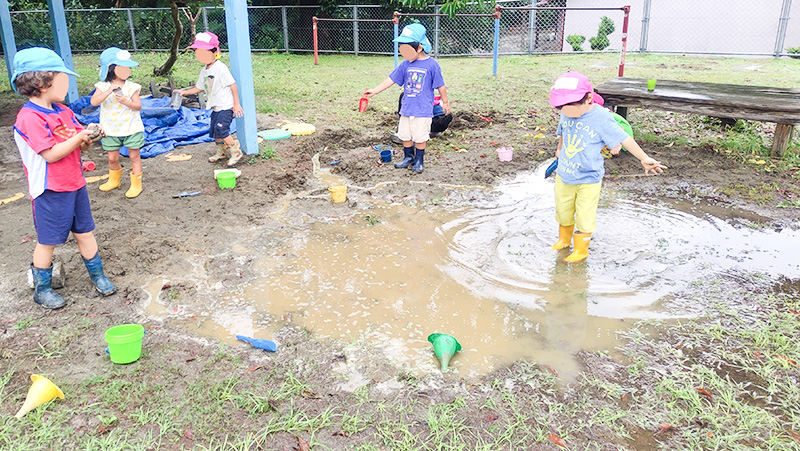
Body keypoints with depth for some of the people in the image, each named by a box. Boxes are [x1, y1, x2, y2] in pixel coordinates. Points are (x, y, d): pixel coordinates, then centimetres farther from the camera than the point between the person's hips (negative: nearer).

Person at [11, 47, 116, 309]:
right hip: (50, 192, -7)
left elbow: (78, 146, 13)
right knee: (47, 241, 6)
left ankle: (97, 275, 28)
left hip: (75, 184, 7)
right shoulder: (30, 117, -19)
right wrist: (79, 137, -21)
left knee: (85, 232, 15)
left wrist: (88, 137, -9)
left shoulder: (63, 111, 8)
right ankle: (42, 289, 23)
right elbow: (51, 154, -24)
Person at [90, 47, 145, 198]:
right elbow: (94, 102, -20)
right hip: (111, 130, 1)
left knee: (134, 156, 3)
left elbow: (138, 106, -8)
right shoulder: (102, 87, -5)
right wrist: (109, 91, -31)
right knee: (112, 158, 10)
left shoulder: (131, 87, -5)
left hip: (131, 128, -1)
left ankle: (136, 184, 15)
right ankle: (114, 180, 34)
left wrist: (126, 102, -27)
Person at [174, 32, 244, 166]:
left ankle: (236, 152, -1)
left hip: (226, 106, -9)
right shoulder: (204, 71, 10)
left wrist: (236, 104, -16)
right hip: (215, 107, 9)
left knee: (221, 130, -17)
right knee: (214, 132, 14)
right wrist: (184, 92, 10)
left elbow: (232, 85, -16)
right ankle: (222, 152, 35)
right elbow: (199, 87, 21)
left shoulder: (220, 68, -16)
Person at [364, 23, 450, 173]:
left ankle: (419, 161, 20)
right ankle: (408, 158, 30)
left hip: (423, 110, -5)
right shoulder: (406, 64, 4)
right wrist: (374, 91, 3)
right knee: (405, 135, 12)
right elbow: (391, 80, 7)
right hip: (406, 109, 5)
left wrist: (445, 102, 6)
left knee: (420, 137, 2)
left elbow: (440, 85, -1)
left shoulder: (432, 65, -9)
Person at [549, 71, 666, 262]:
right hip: (564, 175, 5)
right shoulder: (566, 114, -4)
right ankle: (564, 239, 44)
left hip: (588, 179, -5)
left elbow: (623, 138, -17)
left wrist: (644, 158, -19)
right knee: (563, 210, 20)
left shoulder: (601, 118, -20)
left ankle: (581, 250, 24)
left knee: (584, 217, 5)